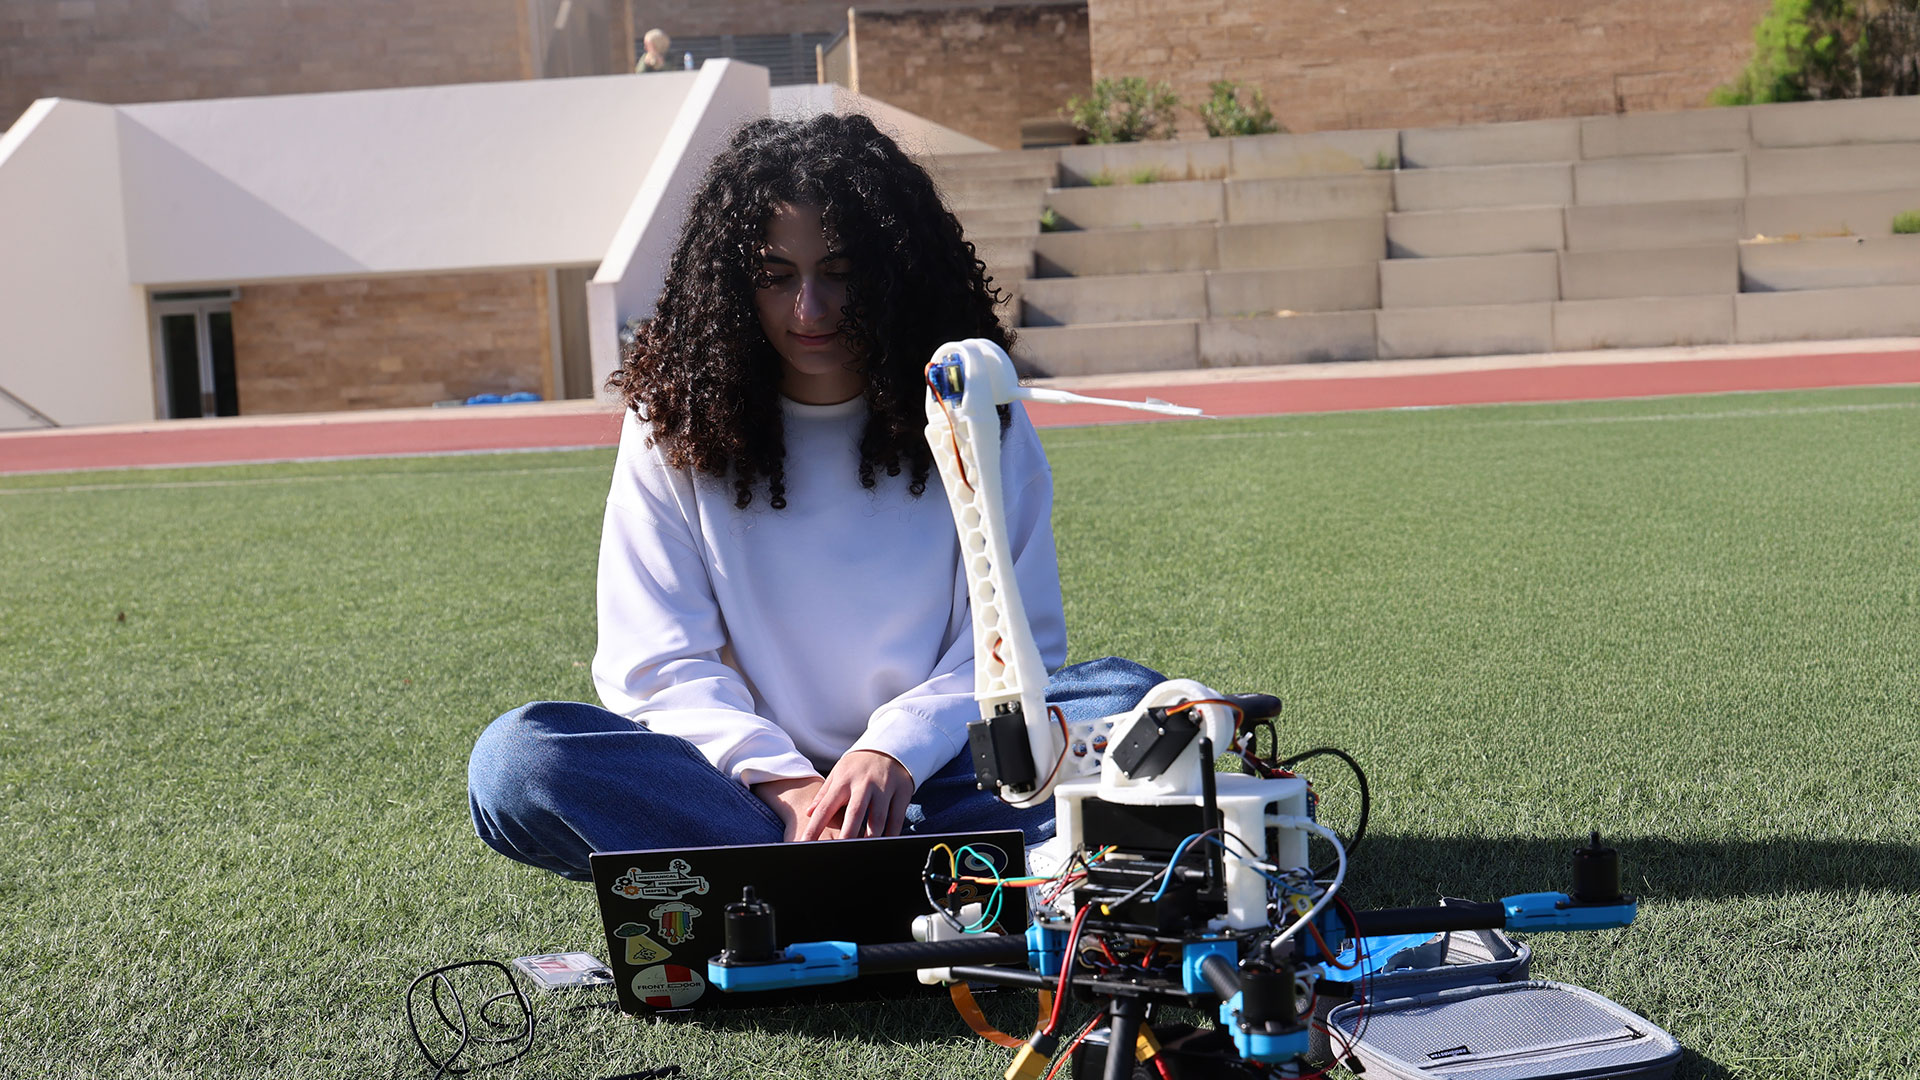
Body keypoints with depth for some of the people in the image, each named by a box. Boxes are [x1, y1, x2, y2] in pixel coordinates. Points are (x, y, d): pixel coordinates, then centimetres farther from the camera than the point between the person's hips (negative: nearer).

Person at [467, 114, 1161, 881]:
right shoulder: (674, 422, 5)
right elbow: (655, 666, -1)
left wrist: (896, 753, -18)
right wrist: (782, 782, -18)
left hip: (923, 781, 0)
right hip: (746, 787, 0)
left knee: (1126, 701, -25)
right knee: (514, 760, -28)